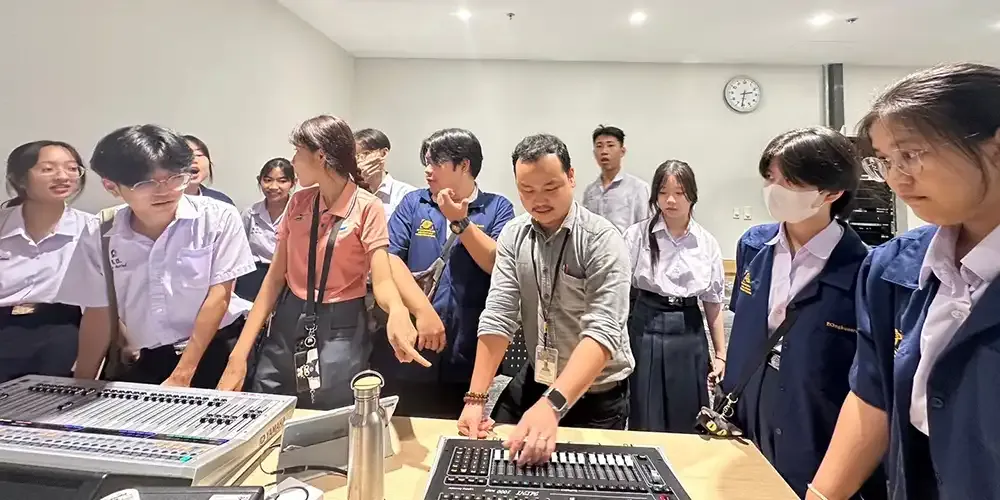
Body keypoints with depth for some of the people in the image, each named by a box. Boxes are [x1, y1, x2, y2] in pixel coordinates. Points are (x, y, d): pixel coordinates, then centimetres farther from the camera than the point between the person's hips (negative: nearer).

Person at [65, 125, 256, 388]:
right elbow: (98, 313, 8)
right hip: (148, 358, 3)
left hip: (217, 347, -2)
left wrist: (181, 376, -10)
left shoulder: (218, 217, -10)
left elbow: (219, 296, -10)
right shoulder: (98, 236, 0)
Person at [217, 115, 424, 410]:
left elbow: (381, 281, -18)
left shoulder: (367, 207, -11)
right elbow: (275, 277, 3)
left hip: (340, 330, -4)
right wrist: (240, 353, -3)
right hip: (288, 323, 5)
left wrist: (397, 311, -43)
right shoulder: (298, 203, 4)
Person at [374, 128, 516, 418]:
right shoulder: (413, 203, 5)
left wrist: (460, 221, -14)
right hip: (408, 350, 1)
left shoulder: (497, 208, 1)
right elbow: (388, 258, -5)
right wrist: (423, 311, -16)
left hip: (468, 356, -1)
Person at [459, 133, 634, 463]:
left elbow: (603, 331, -30)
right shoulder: (512, 235, -6)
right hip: (535, 379, 4)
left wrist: (551, 405, -41)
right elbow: (498, 316, -11)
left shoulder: (602, 240, -21)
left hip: (597, 392, -4)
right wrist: (475, 398, -19)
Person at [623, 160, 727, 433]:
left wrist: (721, 354, 11)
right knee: (645, 425, 7)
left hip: (688, 334, 3)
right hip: (646, 330, -2)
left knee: (687, 424, 14)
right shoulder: (637, 235, -6)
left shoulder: (707, 243, 3)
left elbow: (713, 302, 9)